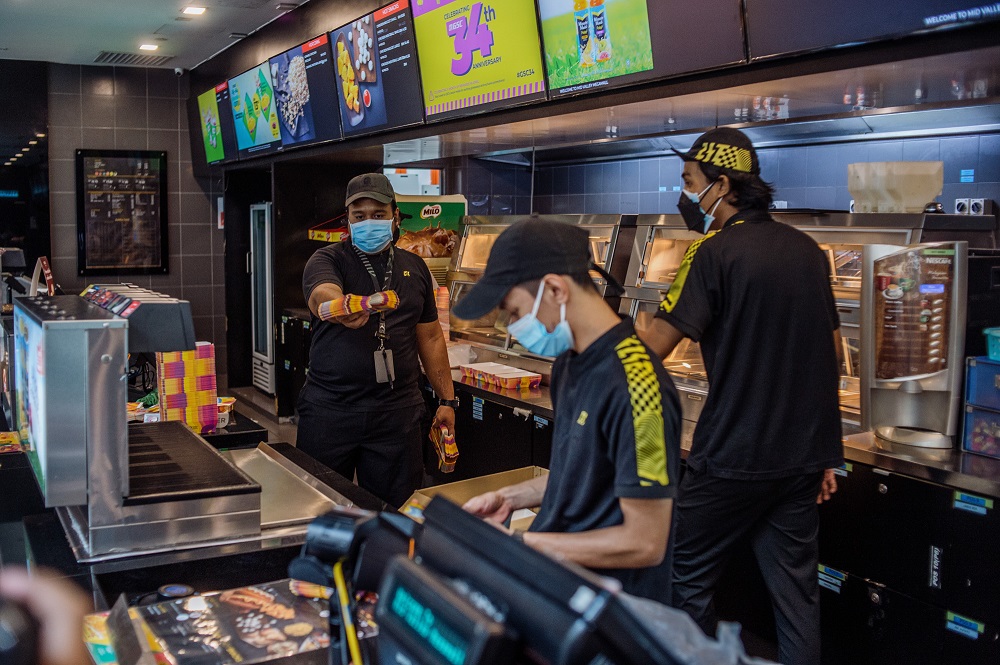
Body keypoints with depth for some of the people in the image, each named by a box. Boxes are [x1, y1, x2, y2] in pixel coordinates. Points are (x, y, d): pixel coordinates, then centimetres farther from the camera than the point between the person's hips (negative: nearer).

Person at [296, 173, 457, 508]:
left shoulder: (414, 268, 11)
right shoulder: (327, 260, -2)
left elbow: (430, 337, 15)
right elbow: (322, 294, -26)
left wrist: (447, 400, 10)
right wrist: (342, 309, -50)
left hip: (397, 411, 2)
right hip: (329, 409, -2)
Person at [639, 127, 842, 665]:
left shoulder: (715, 252, -13)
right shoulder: (806, 250, 9)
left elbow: (652, 348, -17)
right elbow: (830, 357, 12)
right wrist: (823, 452, 19)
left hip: (735, 457, -7)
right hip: (806, 455, 7)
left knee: (686, 579, 9)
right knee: (796, 590, 14)